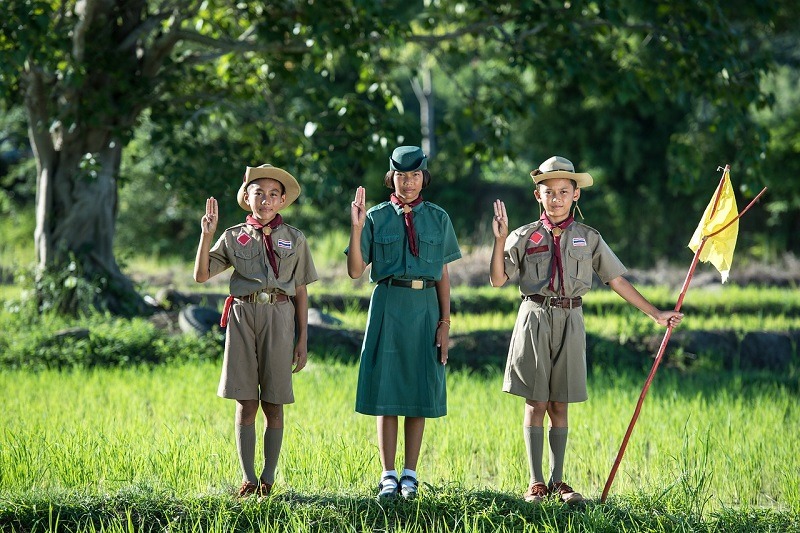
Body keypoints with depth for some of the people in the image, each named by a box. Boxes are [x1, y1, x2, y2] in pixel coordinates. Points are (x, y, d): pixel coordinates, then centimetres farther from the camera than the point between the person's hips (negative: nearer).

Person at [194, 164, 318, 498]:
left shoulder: (294, 239, 8)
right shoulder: (234, 237, 8)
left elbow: (300, 292, 9)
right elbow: (201, 275, 3)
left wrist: (303, 340, 5)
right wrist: (207, 234, -7)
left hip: (279, 317, 0)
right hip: (243, 315, 0)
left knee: (273, 404, 2)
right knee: (246, 403, 0)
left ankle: (268, 477, 8)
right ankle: (247, 478, 6)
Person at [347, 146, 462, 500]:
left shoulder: (438, 218, 8)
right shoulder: (377, 218, 4)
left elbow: (444, 275, 8)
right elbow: (355, 271, -1)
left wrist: (445, 322, 1)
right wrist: (356, 228, -13)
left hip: (425, 306, 1)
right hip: (388, 306, -1)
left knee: (419, 391, 4)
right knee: (386, 392, -1)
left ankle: (410, 475, 11)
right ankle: (388, 476, 5)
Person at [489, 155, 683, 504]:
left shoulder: (588, 238, 7)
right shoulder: (525, 237, 3)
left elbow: (617, 280, 9)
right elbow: (497, 279, -2)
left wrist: (655, 314, 8)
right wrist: (500, 240, -13)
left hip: (570, 321, 2)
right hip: (535, 319, -1)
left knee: (559, 405, 6)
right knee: (536, 404, -1)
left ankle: (557, 480, 12)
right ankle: (536, 482, 4)